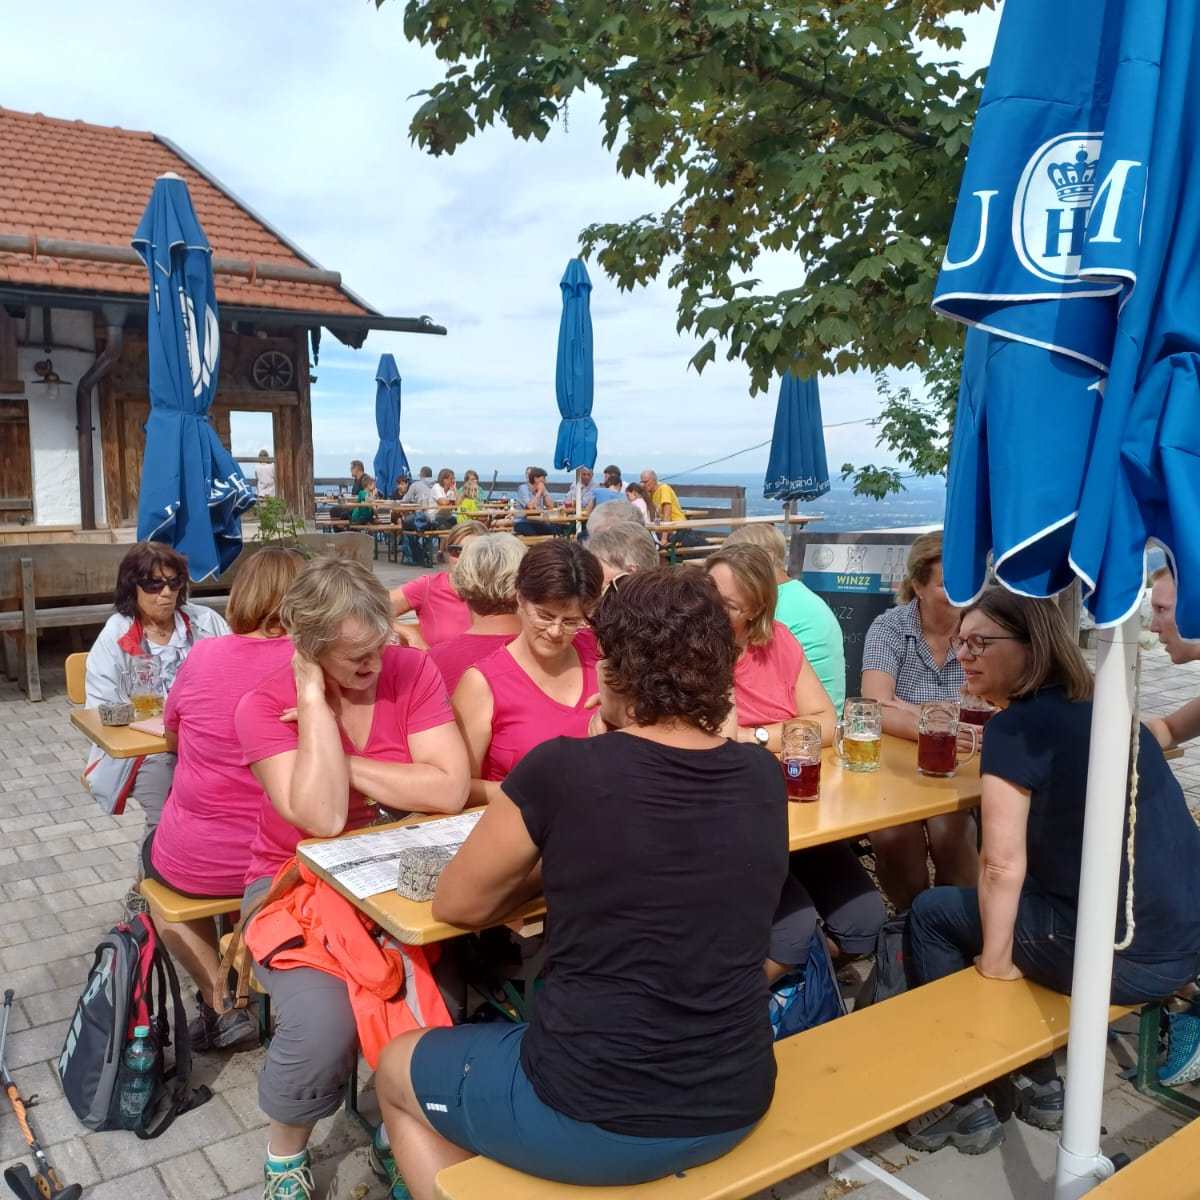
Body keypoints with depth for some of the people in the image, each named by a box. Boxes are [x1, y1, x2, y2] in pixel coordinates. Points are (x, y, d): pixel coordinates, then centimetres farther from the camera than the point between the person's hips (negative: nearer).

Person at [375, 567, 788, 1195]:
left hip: (594, 1118, -5)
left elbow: (456, 904, -4)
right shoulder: (762, 777, -4)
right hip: (735, 1107, 6)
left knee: (396, 1068, 23)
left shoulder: (561, 771, -19)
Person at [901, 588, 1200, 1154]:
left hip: (1119, 955, -8)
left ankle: (960, 1103, 18)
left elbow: (1002, 867, -16)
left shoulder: (1014, 726, -13)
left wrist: (995, 961, -3)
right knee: (987, 901, 28)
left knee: (931, 914, 10)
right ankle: (1037, 1081, 31)